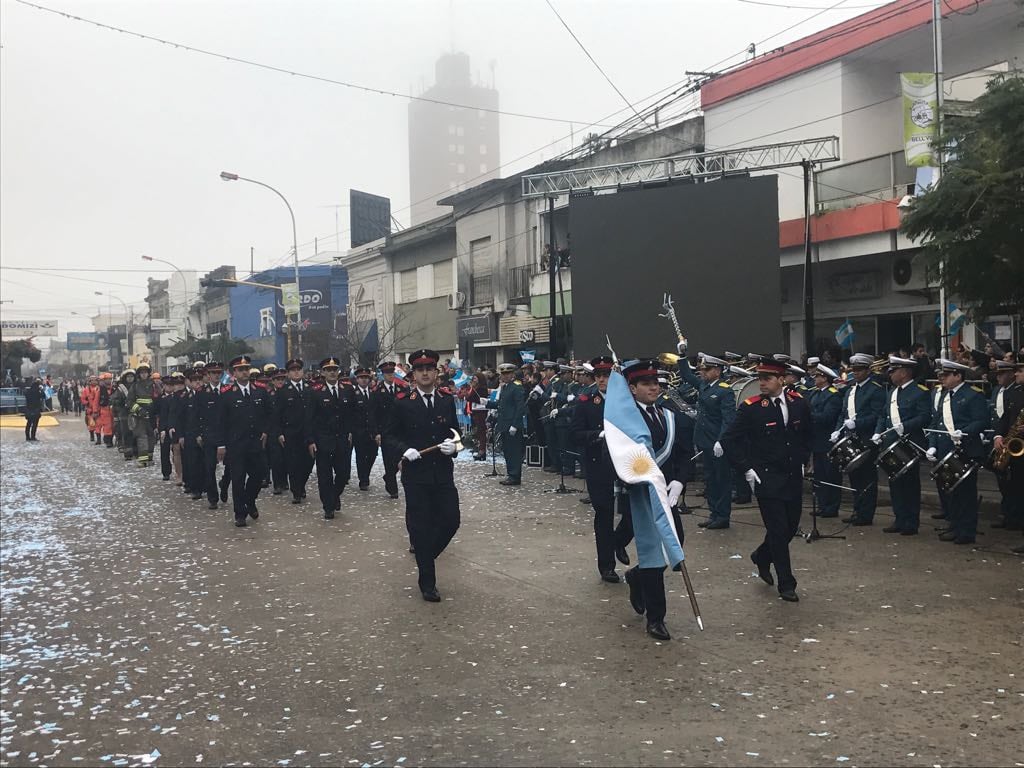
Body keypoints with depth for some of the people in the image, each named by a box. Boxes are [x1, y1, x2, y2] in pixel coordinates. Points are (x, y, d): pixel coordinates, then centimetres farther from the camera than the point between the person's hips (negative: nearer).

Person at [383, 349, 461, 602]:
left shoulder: (447, 400, 6)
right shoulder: (402, 402, -4)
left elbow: (455, 431, 14)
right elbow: (389, 435, 1)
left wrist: (453, 445, -7)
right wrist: (404, 449, -17)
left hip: (443, 474, 3)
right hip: (415, 475, -3)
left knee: (451, 520, 1)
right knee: (420, 526, 2)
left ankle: (424, 554, 31)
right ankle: (427, 582, 13)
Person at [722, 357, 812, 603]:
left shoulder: (798, 402, 2)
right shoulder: (751, 407, -11)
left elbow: (807, 434, 20)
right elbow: (729, 441, -7)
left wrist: (802, 460, 13)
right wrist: (747, 469, -10)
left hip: (794, 478, 5)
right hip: (767, 479, -5)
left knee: (791, 527, 13)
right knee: (778, 531, -3)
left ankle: (762, 557, 39)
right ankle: (786, 585, 9)